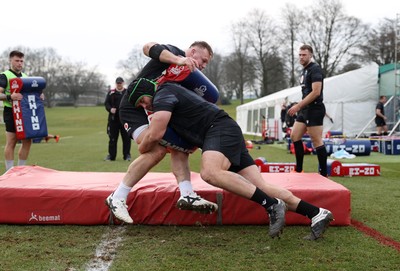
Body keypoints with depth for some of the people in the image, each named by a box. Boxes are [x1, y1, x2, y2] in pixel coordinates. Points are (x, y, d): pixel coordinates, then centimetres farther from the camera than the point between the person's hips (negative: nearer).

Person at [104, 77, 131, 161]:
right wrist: (110, 109, -12)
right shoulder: (111, 92, 11)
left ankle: (127, 155, 9)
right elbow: (106, 103, 7)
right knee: (112, 138, 4)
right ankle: (111, 155, 12)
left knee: (126, 138, 1)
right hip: (113, 118, 1)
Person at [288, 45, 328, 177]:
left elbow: (316, 92, -20)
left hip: (314, 109, -10)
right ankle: (298, 170, 17)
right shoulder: (304, 70, 17)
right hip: (305, 109, 10)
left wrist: (298, 106, -21)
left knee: (317, 141, -7)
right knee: (294, 136, 10)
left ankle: (324, 174, -1)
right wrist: (300, 106, 14)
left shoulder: (315, 69, -11)